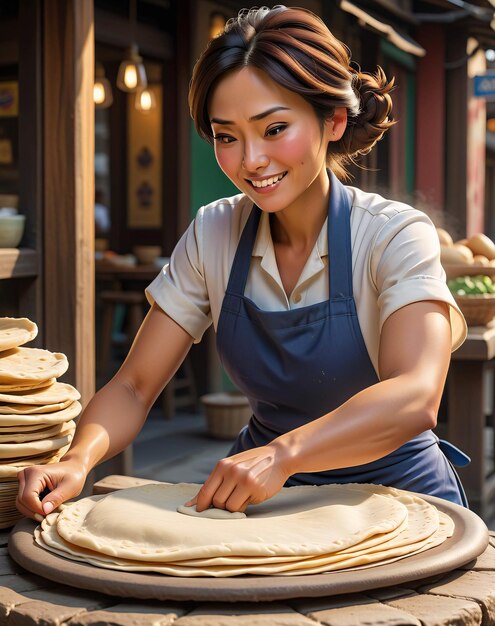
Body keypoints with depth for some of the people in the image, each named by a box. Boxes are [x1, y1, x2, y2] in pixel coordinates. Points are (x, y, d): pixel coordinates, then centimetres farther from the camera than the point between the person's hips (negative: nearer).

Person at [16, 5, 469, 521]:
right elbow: (134, 387, -3)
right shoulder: (212, 235, -3)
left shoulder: (396, 236, -15)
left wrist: (283, 455, -47)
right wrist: (78, 460, -24)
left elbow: (415, 397, -30)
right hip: (264, 498, 3)